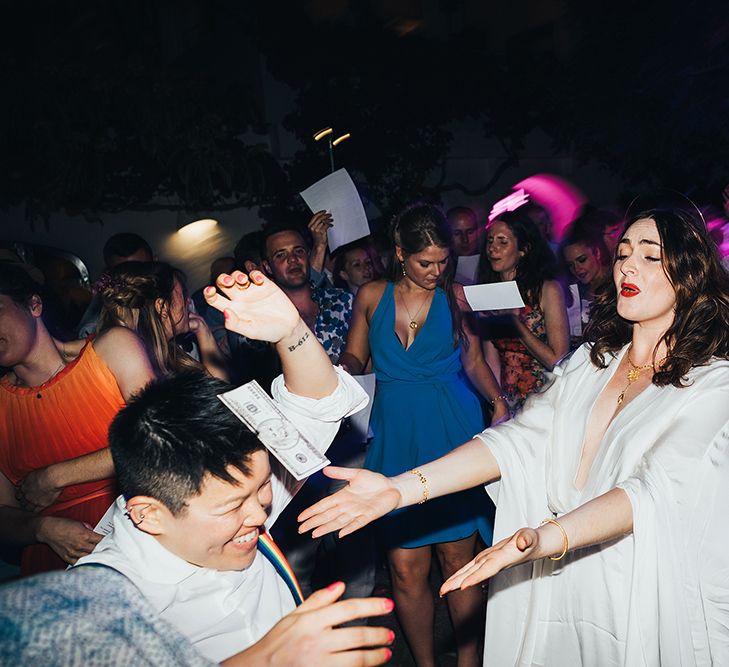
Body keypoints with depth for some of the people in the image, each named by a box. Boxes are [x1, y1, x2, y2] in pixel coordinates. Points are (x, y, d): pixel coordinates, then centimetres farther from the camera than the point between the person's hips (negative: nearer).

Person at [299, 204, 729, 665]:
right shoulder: (593, 360, 6)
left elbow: (656, 489, -24)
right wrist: (400, 488, -18)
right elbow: (521, 438, -6)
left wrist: (544, 538, -42)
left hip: (637, 600, -4)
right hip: (554, 588, 4)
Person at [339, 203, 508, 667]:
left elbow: (474, 360, 9)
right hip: (396, 439, 1)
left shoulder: (456, 295, 4)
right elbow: (354, 358, 13)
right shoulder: (372, 296, 6)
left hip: (454, 434, -1)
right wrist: (343, 375, -9)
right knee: (406, 568, 2)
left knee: (459, 559, 5)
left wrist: (499, 402, -8)